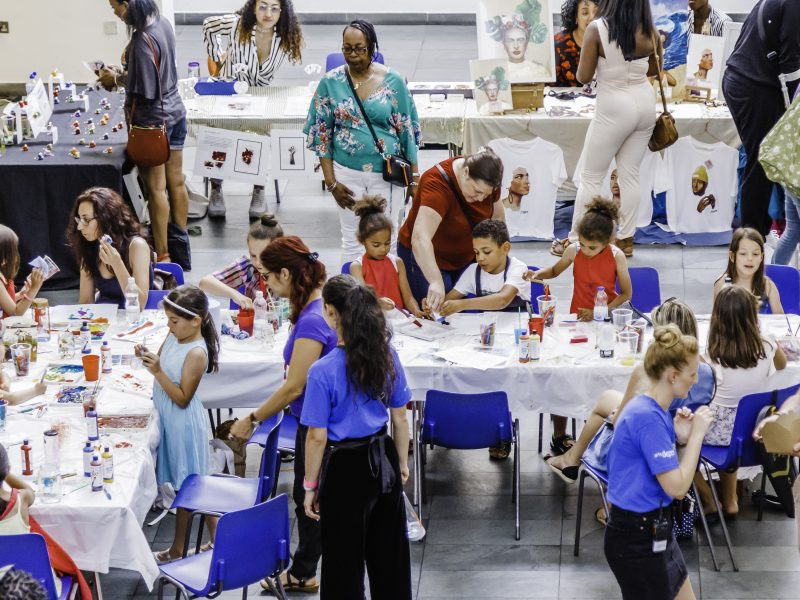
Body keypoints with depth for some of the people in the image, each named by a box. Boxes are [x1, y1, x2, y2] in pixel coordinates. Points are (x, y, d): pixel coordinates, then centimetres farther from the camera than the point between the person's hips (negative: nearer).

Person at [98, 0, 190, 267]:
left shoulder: (143, 41, -25)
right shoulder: (162, 23, 1)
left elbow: (145, 92, -23)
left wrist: (117, 80, -9)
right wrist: (124, 73, 6)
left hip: (152, 121, -8)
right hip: (175, 113, 8)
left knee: (156, 189, 1)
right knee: (176, 183, 15)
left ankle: (162, 257, 9)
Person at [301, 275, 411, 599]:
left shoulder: (323, 371, -21)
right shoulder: (387, 356, -5)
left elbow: (317, 438, -16)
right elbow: (400, 419, 4)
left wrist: (310, 487, -5)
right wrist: (402, 463, 18)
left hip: (346, 471, -5)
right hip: (383, 462, 5)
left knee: (344, 563, 10)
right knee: (390, 555, 20)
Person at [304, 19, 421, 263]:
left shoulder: (393, 81, -5)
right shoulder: (331, 82, -3)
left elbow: (407, 131, 0)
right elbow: (321, 134, 0)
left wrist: (414, 178, 0)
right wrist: (331, 182, -5)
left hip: (387, 173, -1)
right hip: (347, 173, 1)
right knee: (352, 241, 9)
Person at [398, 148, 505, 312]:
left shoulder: (485, 180, -13)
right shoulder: (438, 183, -34)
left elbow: (497, 216, 9)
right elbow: (420, 238, -47)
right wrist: (436, 282, -58)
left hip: (466, 258, 6)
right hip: (425, 257, -6)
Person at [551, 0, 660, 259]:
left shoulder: (597, 28, -17)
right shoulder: (648, 29, -4)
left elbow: (583, 77, -11)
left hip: (615, 109, -4)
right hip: (644, 104, 5)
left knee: (591, 178, 7)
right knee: (630, 174, 13)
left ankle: (575, 241, 13)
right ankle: (626, 240, 18)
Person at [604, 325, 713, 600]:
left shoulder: (655, 412, 7)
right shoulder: (647, 418, -23)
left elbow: (670, 478, 11)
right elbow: (676, 487, -23)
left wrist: (682, 440, -3)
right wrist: (697, 434, -14)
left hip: (654, 533, 10)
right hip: (638, 540, -10)